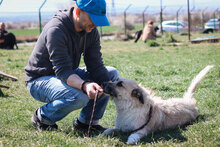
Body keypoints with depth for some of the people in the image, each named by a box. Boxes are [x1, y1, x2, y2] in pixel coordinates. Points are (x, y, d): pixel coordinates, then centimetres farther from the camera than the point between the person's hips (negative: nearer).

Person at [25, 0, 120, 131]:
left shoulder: (91, 30, -4)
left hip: (68, 75, 8)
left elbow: (95, 65, -6)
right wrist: (84, 85, -51)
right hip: (40, 79, -8)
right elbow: (63, 71, -34)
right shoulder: (56, 30, -28)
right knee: (79, 97, -36)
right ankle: (42, 117, -7)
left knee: (112, 74, -3)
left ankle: (87, 121, 2)